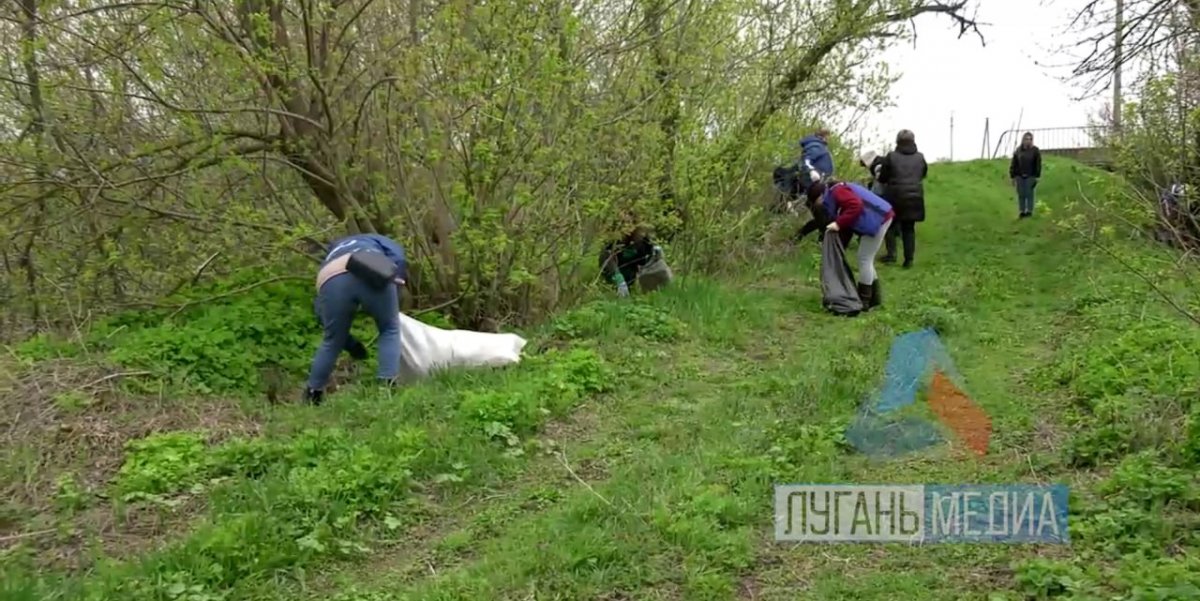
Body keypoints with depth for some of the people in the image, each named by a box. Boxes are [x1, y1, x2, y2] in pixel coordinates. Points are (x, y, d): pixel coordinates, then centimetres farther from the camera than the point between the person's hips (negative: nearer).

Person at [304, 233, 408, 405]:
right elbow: (398, 260, 15)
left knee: (332, 341, 23)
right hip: (371, 275, -3)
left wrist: (352, 345, 43)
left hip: (333, 282, 3)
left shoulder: (330, 258, 47)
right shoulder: (376, 241, 41)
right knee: (390, 330, 19)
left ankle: (313, 395, 35)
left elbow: (321, 312, 41)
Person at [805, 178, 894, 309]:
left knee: (864, 259, -6)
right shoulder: (833, 196, 18)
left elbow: (856, 206, -29)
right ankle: (874, 298, 25)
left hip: (878, 219, -11)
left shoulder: (837, 192, -15)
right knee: (866, 260, 17)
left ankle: (864, 302, 0)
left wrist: (839, 224, -25)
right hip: (878, 217, 11)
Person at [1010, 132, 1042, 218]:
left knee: (1029, 194, 0)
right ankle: (1022, 211, 10)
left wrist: (1037, 176, -7)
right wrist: (1013, 176, 5)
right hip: (1019, 176, 2)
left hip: (1030, 176, -2)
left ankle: (1029, 211, 8)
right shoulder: (1018, 150, 5)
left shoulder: (1035, 150, -1)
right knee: (1021, 194, 4)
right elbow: (1013, 164, 7)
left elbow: (1038, 164, -2)